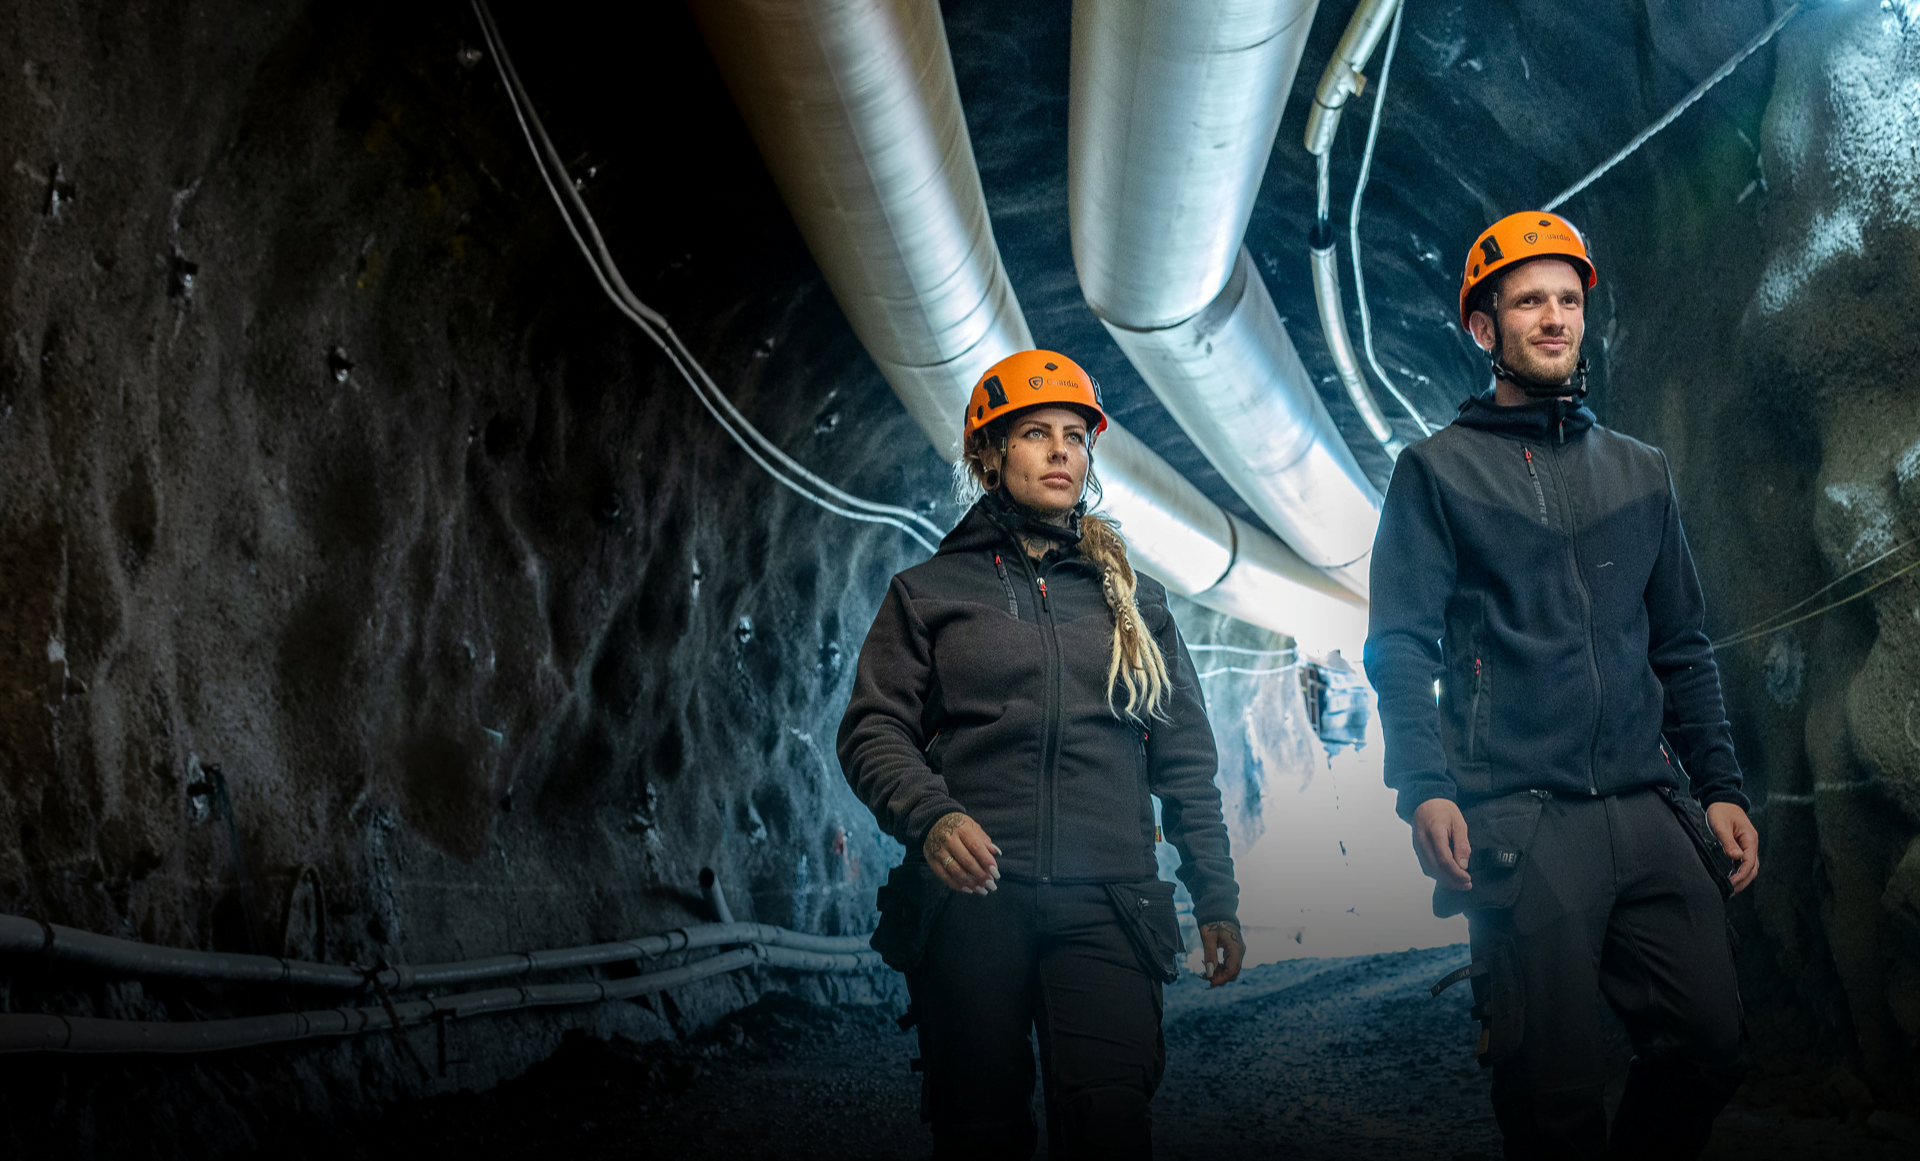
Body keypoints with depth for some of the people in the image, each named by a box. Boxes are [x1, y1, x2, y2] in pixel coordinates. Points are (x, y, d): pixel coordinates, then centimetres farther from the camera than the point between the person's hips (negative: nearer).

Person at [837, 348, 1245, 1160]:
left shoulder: (1134, 602, 19)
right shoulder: (930, 592, 12)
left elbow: (1185, 761, 19)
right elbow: (873, 731, 5)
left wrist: (1216, 898, 13)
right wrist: (931, 815, -15)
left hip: (1103, 906, 1)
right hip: (968, 896, -1)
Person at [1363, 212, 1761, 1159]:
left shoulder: (1640, 474, 20)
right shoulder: (1438, 470, 6)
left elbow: (1682, 648, 21)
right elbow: (1400, 647, -1)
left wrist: (1719, 786, 11)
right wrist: (1425, 788, -15)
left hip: (1650, 814, 5)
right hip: (1518, 825, -4)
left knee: (1708, 1046, -2)